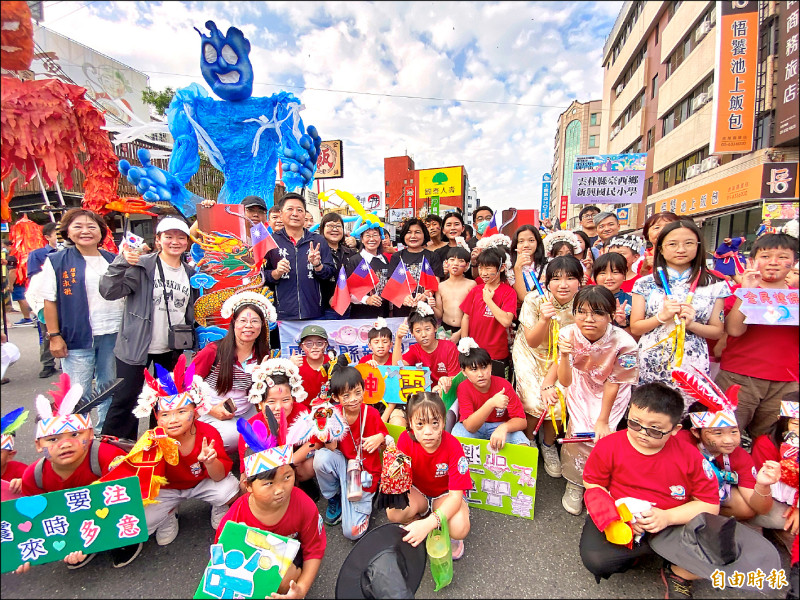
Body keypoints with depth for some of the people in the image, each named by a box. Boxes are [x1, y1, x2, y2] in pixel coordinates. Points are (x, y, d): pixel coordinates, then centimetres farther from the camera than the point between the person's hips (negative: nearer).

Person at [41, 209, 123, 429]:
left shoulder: (112, 260, 10)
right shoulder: (56, 261, 0)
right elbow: (50, 300, -2)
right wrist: (54, 336, -7)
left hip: (113, 335, 4)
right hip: (77, 336, -3)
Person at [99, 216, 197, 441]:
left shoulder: (190, 274, 6)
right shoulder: (141, 266, -9)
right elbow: (109, 291, -18)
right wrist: (122, 263, -30)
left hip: (172, 350, 5)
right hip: (136, 347, -4)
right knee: (125, 401, 3)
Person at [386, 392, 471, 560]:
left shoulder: (452, 446, -29)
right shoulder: (406, 439, -24)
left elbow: (456, 495, -28)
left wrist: (428, 523, -43)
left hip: (445, 494, -1)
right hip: (417, 491, 2)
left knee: (460, 529, -32)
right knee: (394, 513, -31)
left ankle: (451, 537, 7)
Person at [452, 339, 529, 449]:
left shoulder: (503, 385, -16)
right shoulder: (463, 388, -19)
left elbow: (521, 421, -17)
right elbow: (469, 426, -28)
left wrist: (504, 427, -41)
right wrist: (491, 403, -42)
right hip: (474, 428, 0)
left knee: (523, 447, -28)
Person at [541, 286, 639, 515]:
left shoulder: (623, 343, -31)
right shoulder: (568, 334, -26)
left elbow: (612, 384, -17)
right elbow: (566, 381, -23)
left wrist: (602, 421, -10)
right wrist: (564, 354, -41)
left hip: (611, 390, -1)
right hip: (580, 384, 1)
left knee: (599, 434, -13)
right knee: (579, 431, -11)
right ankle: (574, 486, 15)